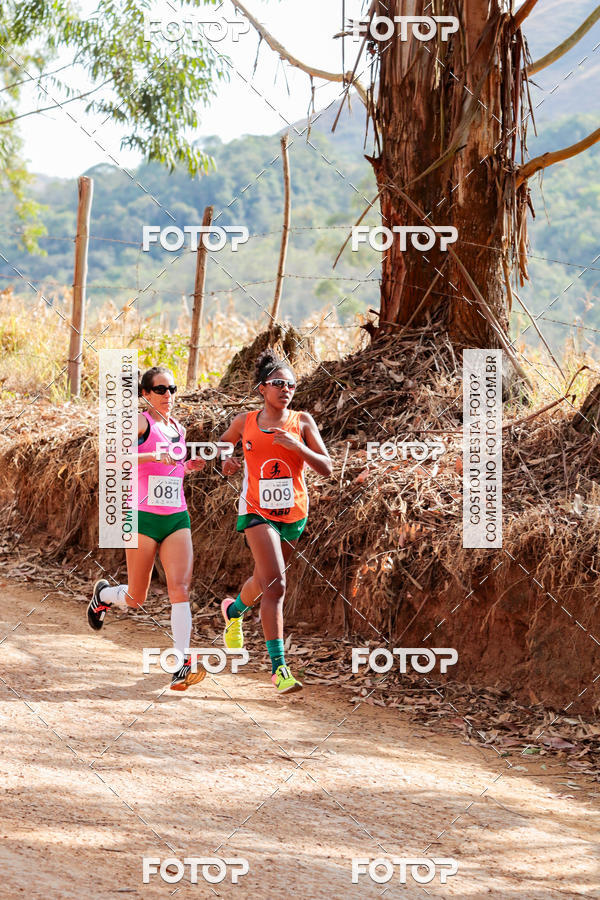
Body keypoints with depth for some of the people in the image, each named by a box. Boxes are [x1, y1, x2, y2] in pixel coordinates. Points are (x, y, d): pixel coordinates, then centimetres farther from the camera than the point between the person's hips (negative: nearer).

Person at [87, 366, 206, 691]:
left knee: (180, 588, -13)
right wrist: (152, 456, -31)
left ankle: (182, 665, -17)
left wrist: (190, 465, 9)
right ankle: (102, 594, 40)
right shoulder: (141, 423, -6)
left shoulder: (179, 429, 14)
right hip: (144, 517, -5)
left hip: (177, 518, 5)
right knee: (136, 598, 5)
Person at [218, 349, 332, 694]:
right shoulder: (244, 422, 2)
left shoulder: (302, 421, 0)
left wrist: (298, 446, -20)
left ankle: (234, 609, 55)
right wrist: (226, 461, 0)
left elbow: (326, 468, -5)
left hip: (294, 513, 3)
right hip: (257, 510, -3)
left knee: (265, 581, 19)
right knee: (275, 584, -19)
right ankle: (279, 666, -20)